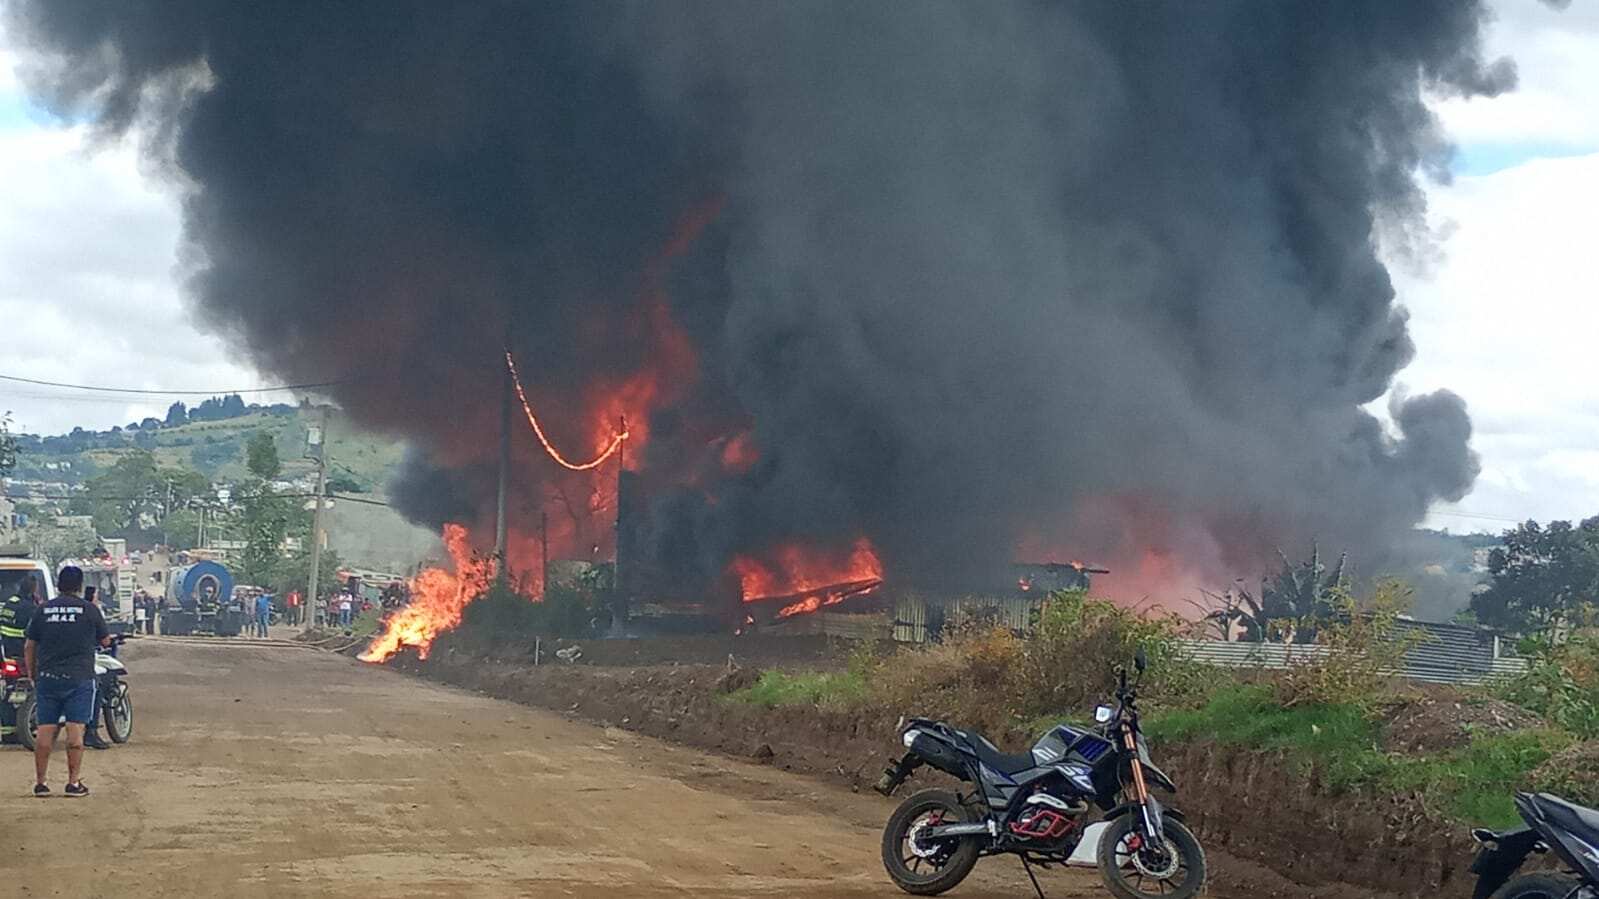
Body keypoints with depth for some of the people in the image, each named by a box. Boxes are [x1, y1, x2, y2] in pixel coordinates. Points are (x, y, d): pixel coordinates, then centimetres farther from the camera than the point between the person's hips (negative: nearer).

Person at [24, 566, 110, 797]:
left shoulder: (43, 610, 6)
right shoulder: (89, 610, -2)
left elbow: (29, 647, 9)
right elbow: (106, 641, 7)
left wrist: (33, 676, 19)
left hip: (47, 678, 3)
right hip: (79, 679, -3)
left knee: (45, 732, 6)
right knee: (75, 731, -1)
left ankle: (40, 783, 8)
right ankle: (74, 783, -2)